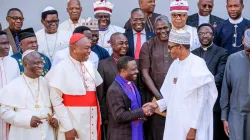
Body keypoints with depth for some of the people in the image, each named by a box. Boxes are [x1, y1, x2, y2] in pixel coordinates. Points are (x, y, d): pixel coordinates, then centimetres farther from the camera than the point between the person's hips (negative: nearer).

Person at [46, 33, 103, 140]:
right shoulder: (61, 69, -11)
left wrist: (98, 120, 10)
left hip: (92, 122, 6)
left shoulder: (89, 66, 8)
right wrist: (68, 127, -15)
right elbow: (56, 101, -12)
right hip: (73, 124, -6)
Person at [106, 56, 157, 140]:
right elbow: (119, 116, -23)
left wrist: (144, 109, -3)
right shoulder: (115, 90, -20)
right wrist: (142, 111, -19)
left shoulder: (131, 84, 8)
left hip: (135, 133, 8)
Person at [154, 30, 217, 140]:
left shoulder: (197, 64, -14)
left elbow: (202, 101, -14)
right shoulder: (175, 64, 8)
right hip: (175, 123, 7)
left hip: (191, 125, -7)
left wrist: (194, 128, -15)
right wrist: (157, 104, 7)